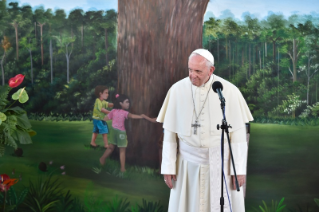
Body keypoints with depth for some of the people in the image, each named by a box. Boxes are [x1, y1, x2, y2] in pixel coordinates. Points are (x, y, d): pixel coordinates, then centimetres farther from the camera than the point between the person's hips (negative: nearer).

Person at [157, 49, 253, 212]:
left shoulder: (230, 91, -11)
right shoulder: (177, 90, -7)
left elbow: (238, 133, -7)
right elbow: (170, 132, -2)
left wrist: (240, 169, -8)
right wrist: (168, 167, -3)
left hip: (221, 161, -1)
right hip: (189, 162, 1)